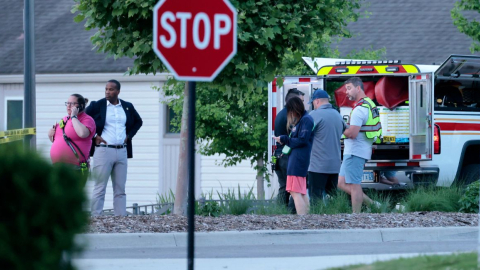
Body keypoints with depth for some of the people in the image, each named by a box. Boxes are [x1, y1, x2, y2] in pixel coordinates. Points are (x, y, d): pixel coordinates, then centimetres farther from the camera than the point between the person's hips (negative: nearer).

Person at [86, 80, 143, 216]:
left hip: (122, 152, 4)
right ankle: (95, 217, -4)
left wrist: (129, 135, 11)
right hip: (103, 150, -4)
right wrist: (94, 136, -3)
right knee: (100, 188, -4)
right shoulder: (97, 106, -1)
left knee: (120, 189, 5)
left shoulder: (128, 107, 10)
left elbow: (138, 121, 26)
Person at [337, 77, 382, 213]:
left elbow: (352, 133, -25)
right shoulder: (369, 105, 15)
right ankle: (371, 204, 15)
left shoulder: (360, 109, -18)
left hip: (355, 151, -10)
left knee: (354, 185, -5)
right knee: (342, 184, 14)